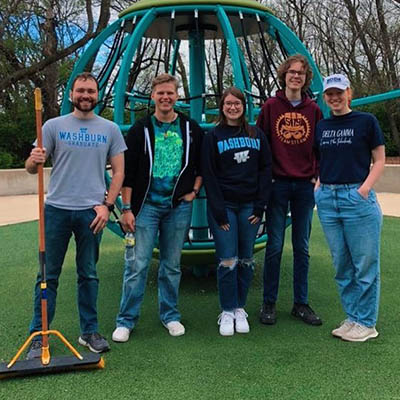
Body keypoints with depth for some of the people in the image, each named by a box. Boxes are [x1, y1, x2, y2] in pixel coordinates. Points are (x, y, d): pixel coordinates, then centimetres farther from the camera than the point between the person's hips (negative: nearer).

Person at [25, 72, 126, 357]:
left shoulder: (110, 129, 7)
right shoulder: (54, 126, 4)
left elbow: (118, 171, 8)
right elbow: (31, 167, 2)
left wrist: (107, 204, -4)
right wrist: (34, 160, -23)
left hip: (91, 211, 1)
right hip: (56, 209, 0)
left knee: (89, 275, 10)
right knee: (48, 274, 5)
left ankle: (90, 331, 22)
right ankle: (39, 334, 16)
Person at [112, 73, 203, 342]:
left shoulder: (191, 129, 7)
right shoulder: (141, 130, 1)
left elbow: (202, 165, 16)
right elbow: (128, 172, -2)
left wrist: (194, 191, 3)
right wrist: (127, 208, -7)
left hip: (179, 206, 2)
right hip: (146, 205, -2)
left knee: (172, 265, 11)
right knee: (137, 264, -2)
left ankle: (170, 315, 25)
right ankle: (126, 320, 10)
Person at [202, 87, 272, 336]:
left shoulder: (257, 135, 10)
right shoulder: (213, 137, 3)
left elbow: (265, 170, 7)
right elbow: (209, 176, -2)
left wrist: (260, 205, -2)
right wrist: (218, 211, -10)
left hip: (250, 206, 3)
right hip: (223, 206, -2)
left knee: (246, 261, 7)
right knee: (227, 261, -4)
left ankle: (240, 308, 20)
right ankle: (227, 312, 10)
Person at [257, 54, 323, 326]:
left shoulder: (313, 109, 8)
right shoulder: (271, 106, 2)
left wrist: (317, 174, 1)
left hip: (305, 186, 2)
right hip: (278, 184, -2)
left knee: (302, 248, 8)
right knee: (275, 246, 2)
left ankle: (301, 304, 19)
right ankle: (269, 303, 13)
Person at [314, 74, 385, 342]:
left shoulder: (366, 121, 1)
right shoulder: (321, 127, 13)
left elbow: (379, 161, 1)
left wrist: (364, 189, -11)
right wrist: (318, 187, 5)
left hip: (357, 198, -5)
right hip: (327, 199, 5)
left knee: (365, 264, 2)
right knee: (341, 264, 10)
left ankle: (366, 323, 14)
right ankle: (352, 318, 23)